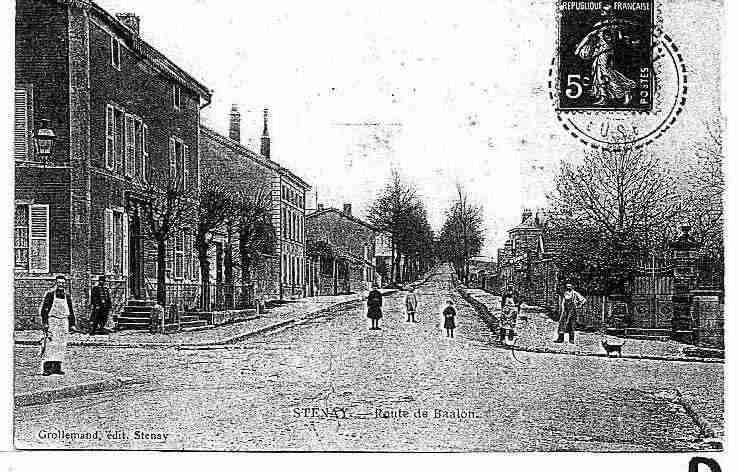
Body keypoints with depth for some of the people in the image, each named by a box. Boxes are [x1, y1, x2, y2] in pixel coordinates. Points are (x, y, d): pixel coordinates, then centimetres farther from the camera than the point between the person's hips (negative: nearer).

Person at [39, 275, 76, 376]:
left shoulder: (67, 295, 11)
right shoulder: (50, 294, -2)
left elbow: (71, 311, 17)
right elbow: (44, 309, -4)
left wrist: (72, 325, 13)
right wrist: (45, 323, -12)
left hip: (64, 322, 5)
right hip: (52, 321, -5)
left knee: (62, 346, 4)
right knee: (50, 344, -11)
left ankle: (57, 367, 10)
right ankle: (47, 367, -12)